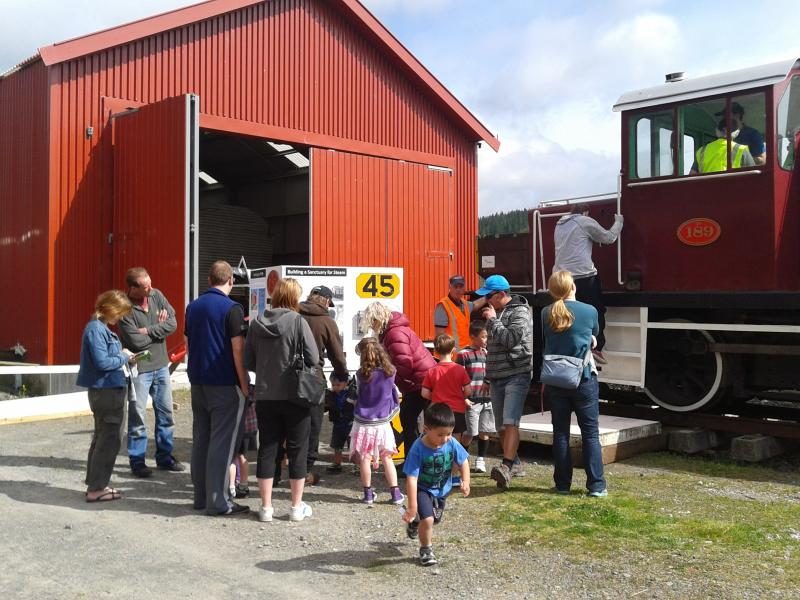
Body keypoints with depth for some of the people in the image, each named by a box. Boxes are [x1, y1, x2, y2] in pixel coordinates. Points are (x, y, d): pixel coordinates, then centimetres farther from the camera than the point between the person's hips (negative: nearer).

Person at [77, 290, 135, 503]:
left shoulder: (101, 328, 11)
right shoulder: (96, 329, -18)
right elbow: (102, 362, -23)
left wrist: (122, 354, 3)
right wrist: (124, 358, -10)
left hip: (106, 391, 10)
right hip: (106, 391, -10)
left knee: (102, 437, 18)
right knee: (110, 438, -3)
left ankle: (95, 484, 28)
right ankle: (96, 488, 3)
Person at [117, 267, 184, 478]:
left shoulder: (157, 296, -1)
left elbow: (173, 323, -6)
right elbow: (136, 341, -21)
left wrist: (148, 331, -16)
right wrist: (159, 328, -9)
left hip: (161, 365, 6)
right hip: (139, 368, -6)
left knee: (166, 413, 13)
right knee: (137, 416, 1)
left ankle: (165, 456, 26)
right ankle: (137, 461, 13)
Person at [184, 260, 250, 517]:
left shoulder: (193, 307, 10)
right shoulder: (231, 309, -12)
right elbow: (238, 351, -14)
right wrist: (245, 384, -9)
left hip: (198, 382, 7)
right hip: (225, 385, -7)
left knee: (200, 440, 12)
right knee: (222, 442, -3)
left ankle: (201, 496, 18)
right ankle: (217, 502, 0)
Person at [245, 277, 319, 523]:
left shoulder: (257, 324, 0)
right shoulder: (297, 321, -12)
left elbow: (248, 362, 6)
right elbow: (313, 358, -12)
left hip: (265, 398, 4)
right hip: (295, 397, -3)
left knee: (267, 450, 11)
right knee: (297, 451, 9)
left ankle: (266, 507, 16)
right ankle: (297, 507, 16)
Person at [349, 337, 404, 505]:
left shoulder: (362, 374, -12)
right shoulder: (390, 371, -6)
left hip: (364, 422, -2)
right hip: (383, 422, 2)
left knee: (365, 458, 6)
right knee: (386, 458, 10)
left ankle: (368, 493, 11)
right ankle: (395, 493, 11)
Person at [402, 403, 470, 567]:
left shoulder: (452, 444, -23)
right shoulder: (418, 449, -34)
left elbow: (463, 461, -4)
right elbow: (412, 479, -33)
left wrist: (465, 481, -20)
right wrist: (412, 506, -34)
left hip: (442, 489, 5)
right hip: (423, 489, -5)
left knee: (436, 519, 23)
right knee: (427, 519, -20)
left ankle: (416, 522, 59)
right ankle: (426, 549, 9)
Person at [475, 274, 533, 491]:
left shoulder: (519, 312, -9)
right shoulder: (495, 313, 17)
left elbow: (510, 339, -23)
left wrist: (493, 320, -13)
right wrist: (488, 377, 26)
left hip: (516, 376, -8)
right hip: (497, 377, 9)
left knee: (510, 422, -20)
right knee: (501, 426, 11)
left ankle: (506, 467, -29)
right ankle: (514, 463, 23)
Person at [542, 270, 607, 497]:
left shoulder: (546, 314, -2)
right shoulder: (589, 311, -6)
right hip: (583, 379, -2)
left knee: (560, 433, 9)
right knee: (590, 433, 5)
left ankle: (562, 483, 12)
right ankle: (596, 485, 5)